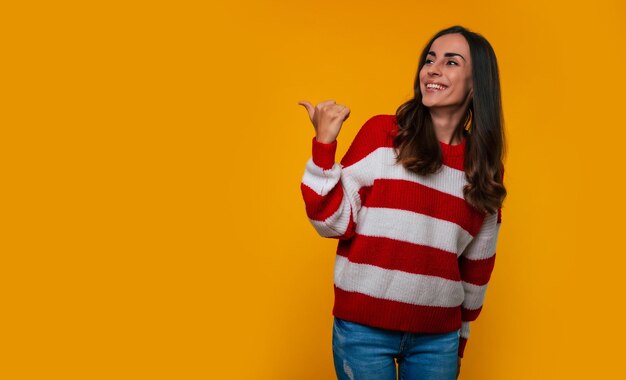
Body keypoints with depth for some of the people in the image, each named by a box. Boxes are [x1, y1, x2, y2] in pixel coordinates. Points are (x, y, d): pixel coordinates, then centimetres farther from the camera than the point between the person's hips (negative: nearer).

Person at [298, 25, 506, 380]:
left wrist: (460, 339, 17)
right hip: (363, 328, -2)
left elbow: (477, 264, 12)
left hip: (437, 337, 3)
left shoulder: (485, 166, 4)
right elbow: (335, 223, -7)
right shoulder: (381, 132, -5)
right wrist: (323, 144, -16)